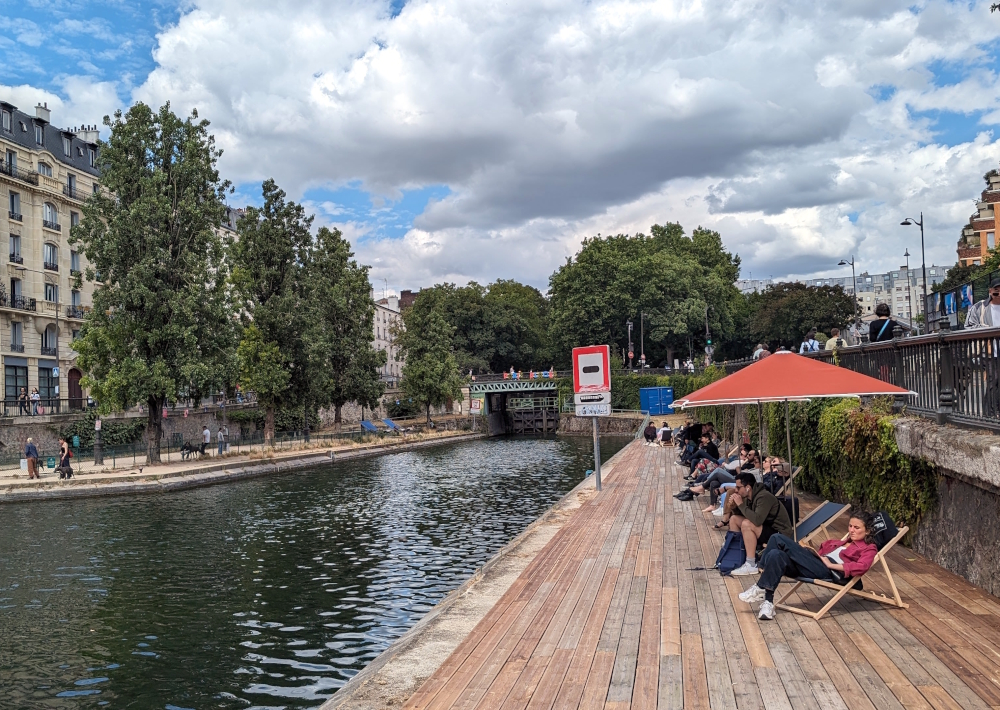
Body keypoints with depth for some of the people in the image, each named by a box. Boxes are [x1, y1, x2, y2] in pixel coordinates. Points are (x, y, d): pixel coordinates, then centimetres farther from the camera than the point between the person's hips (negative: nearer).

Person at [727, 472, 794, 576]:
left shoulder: (764, 497, -24)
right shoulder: (749, 497, 2)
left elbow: (757, 520, -36)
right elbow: (739, 514, 12)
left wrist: (741, 504, -27)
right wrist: (735, 504, -9)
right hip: (766, 527, 10)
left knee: (746, 524, -30)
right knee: (734, 519, 4)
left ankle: (751, 565, -23)